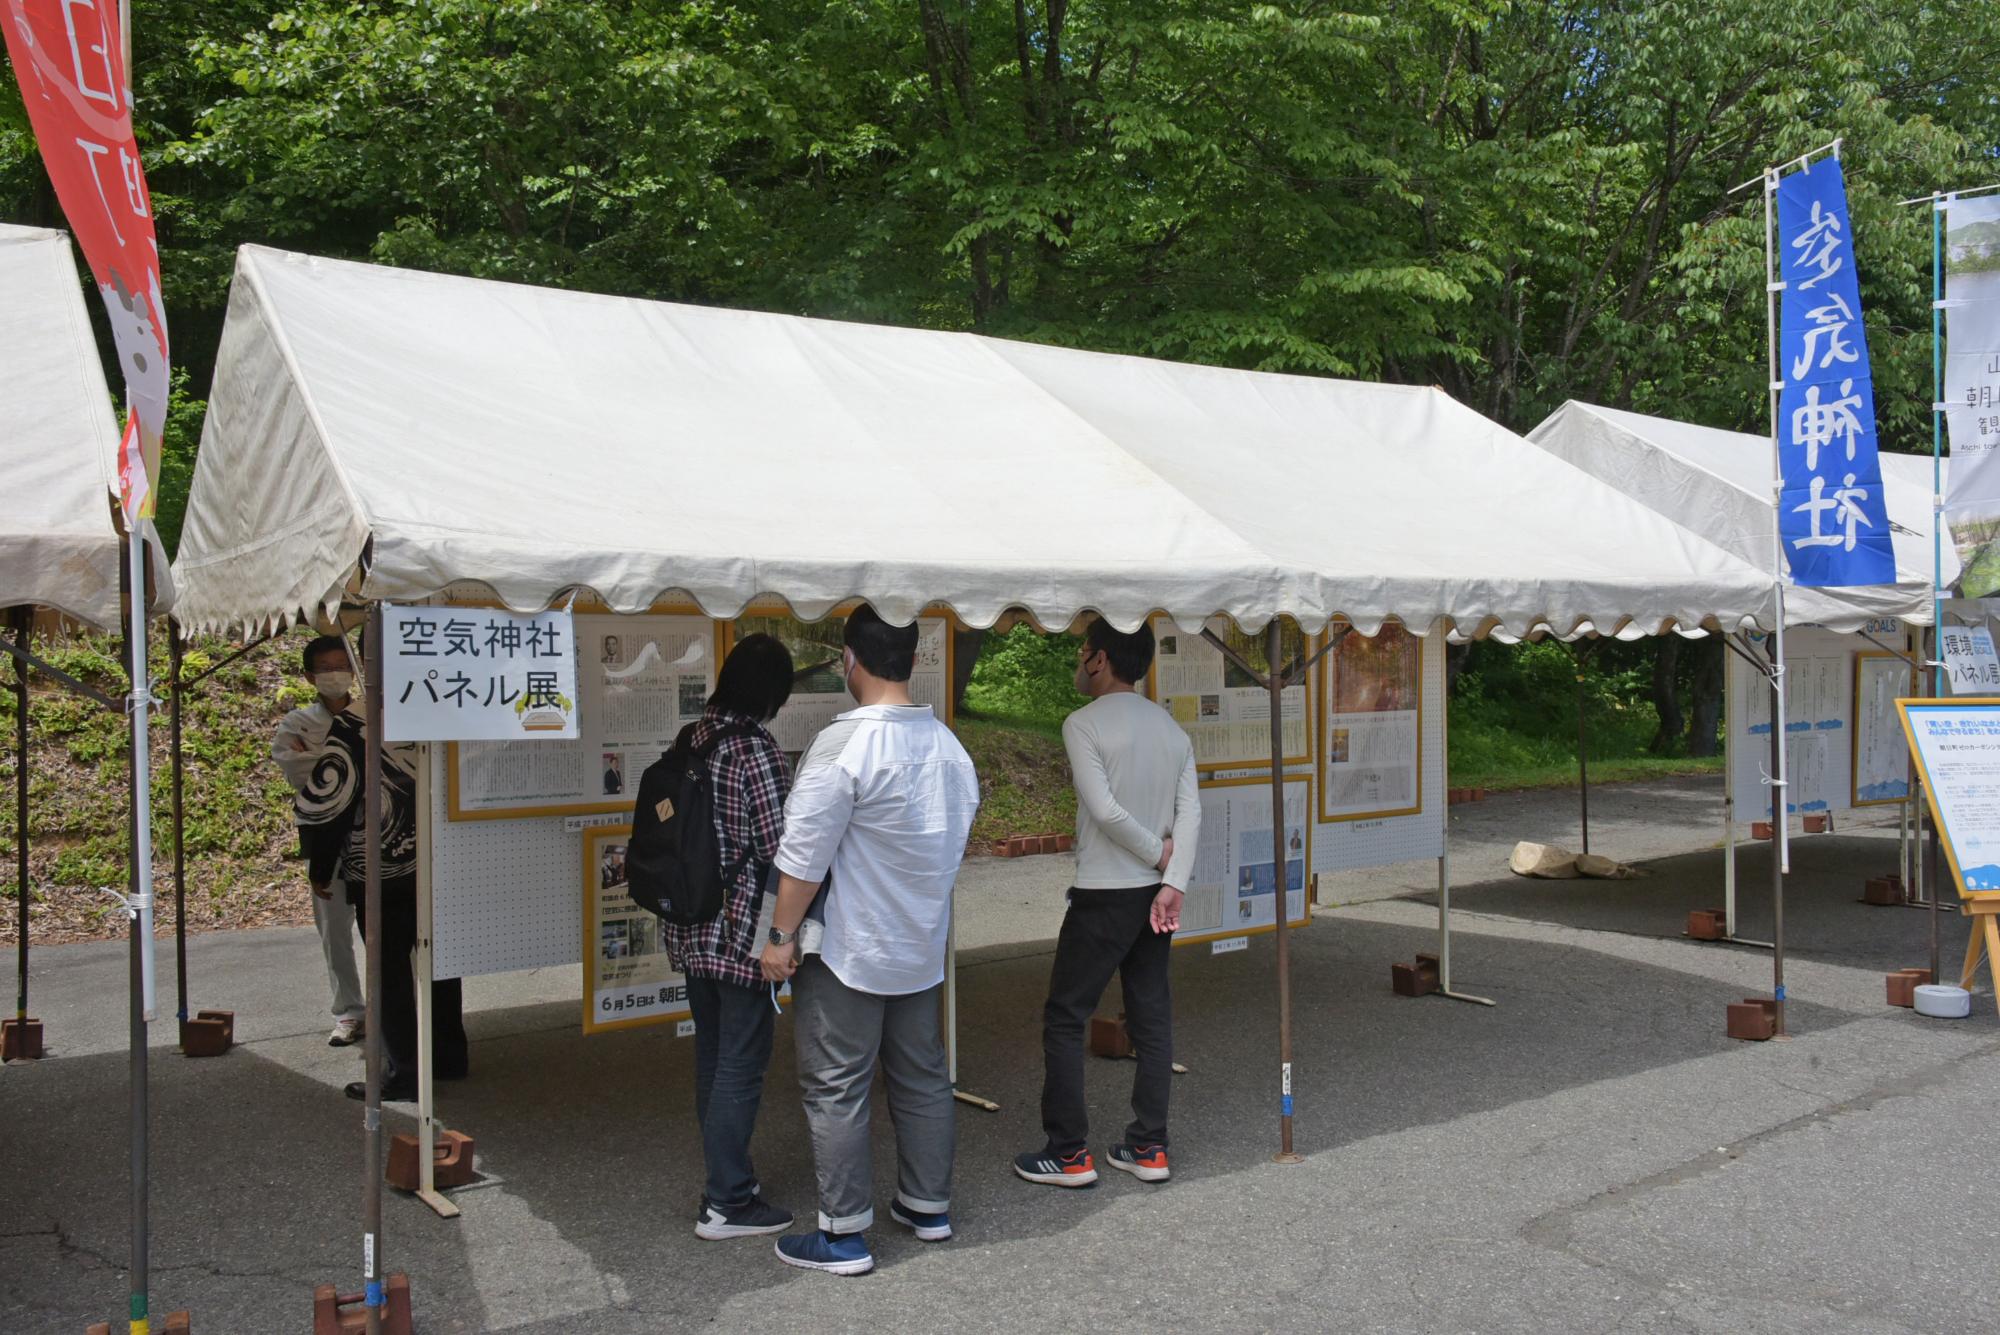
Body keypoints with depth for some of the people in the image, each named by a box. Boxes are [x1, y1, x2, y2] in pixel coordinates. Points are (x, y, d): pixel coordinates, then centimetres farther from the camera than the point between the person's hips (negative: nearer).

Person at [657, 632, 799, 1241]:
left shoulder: (690, 739, 5)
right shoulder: (756, 749, -18)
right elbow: (777, 847, -18)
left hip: (691, 925, 8)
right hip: (741, 929, -8)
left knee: (712, 1055, 18)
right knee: (742, 1064, 2)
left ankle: (724, 1175, 30)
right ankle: (726, 1202, 9)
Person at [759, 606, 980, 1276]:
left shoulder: (845, 744, -20)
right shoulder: (949, 744, 3)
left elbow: (804, 855, -19)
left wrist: (782, 934, -9)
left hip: (846, 950, -7)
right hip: (922, 947, 7)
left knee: (835, 1089, 3)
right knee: (922, 1078, 17)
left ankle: (843, 1234, 10)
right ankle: (928, 1206, 30)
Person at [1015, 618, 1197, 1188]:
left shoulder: (1083, 724, -12)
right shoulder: (1172, 728, 8)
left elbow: (1105, 810, -19)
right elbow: (1190, 813, -1)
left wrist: (1157, 853, -6)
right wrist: (1173, 883, -7)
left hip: (1103, 895, -7)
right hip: (1156, 892, 7)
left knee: (1064, 1018, 4)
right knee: (1152, 1019, 12)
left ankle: (1069, 1153, 7)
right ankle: (1148, 1148, 17)